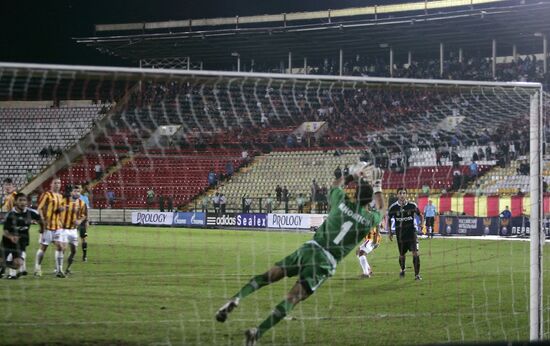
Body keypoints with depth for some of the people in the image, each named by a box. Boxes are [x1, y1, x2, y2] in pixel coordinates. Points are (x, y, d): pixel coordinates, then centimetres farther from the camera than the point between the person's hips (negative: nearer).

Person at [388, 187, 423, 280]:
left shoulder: (412, 205, -6)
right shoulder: (393, 208, -4)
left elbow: (420, 214, 10)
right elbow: (389, 219, 10)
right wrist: (390, 232, 10)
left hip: (411, 231, -1)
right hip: (400, 233, 1)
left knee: (415, 253, -15)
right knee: (401, 255, 12)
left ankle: (417, 274, -8)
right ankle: (402, 270, 41)